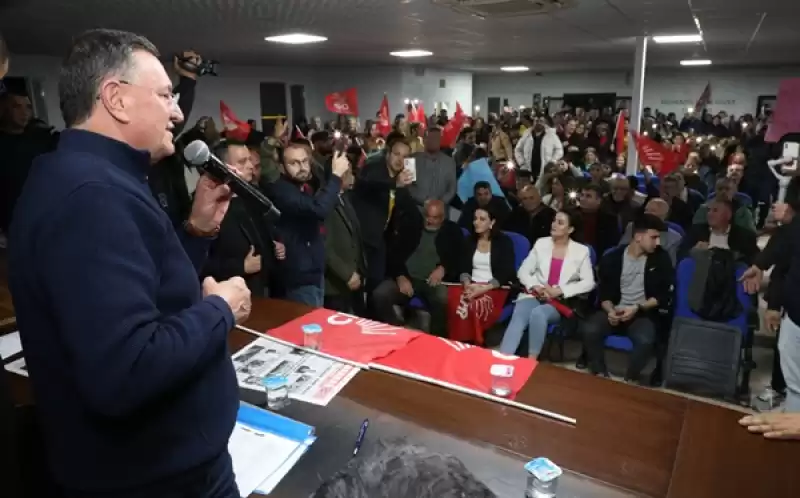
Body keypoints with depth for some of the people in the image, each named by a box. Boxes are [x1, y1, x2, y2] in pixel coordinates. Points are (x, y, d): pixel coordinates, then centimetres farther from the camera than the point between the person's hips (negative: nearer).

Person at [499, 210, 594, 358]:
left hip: (561, 302, -2)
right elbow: (523, 271, 9)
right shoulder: (541, 243, 12)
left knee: (538, 313, -35)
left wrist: (559, 291, -14)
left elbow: (588, 283, -3)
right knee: (518, 317, -30)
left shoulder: (581, 251, 6)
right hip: (535, 295, 2)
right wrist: (535, 287, -11)